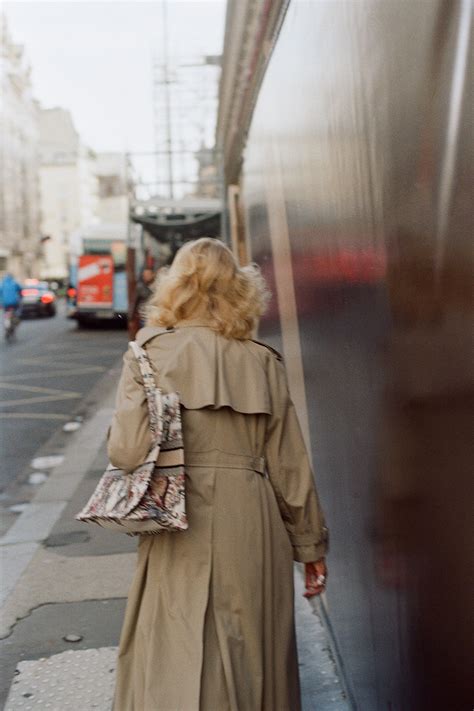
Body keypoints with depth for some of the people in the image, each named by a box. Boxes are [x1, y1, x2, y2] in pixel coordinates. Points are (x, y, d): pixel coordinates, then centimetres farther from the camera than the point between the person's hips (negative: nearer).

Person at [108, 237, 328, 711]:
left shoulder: (149, 353, -4)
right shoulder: (263, 361, 2)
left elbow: (128, 451, -12)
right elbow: (289, 464, 4)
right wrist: (310, 544, 14)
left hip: (180, 534, -2)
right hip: (253, 529, 2)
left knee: (173, 663, 9)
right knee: (251, 659, 16)